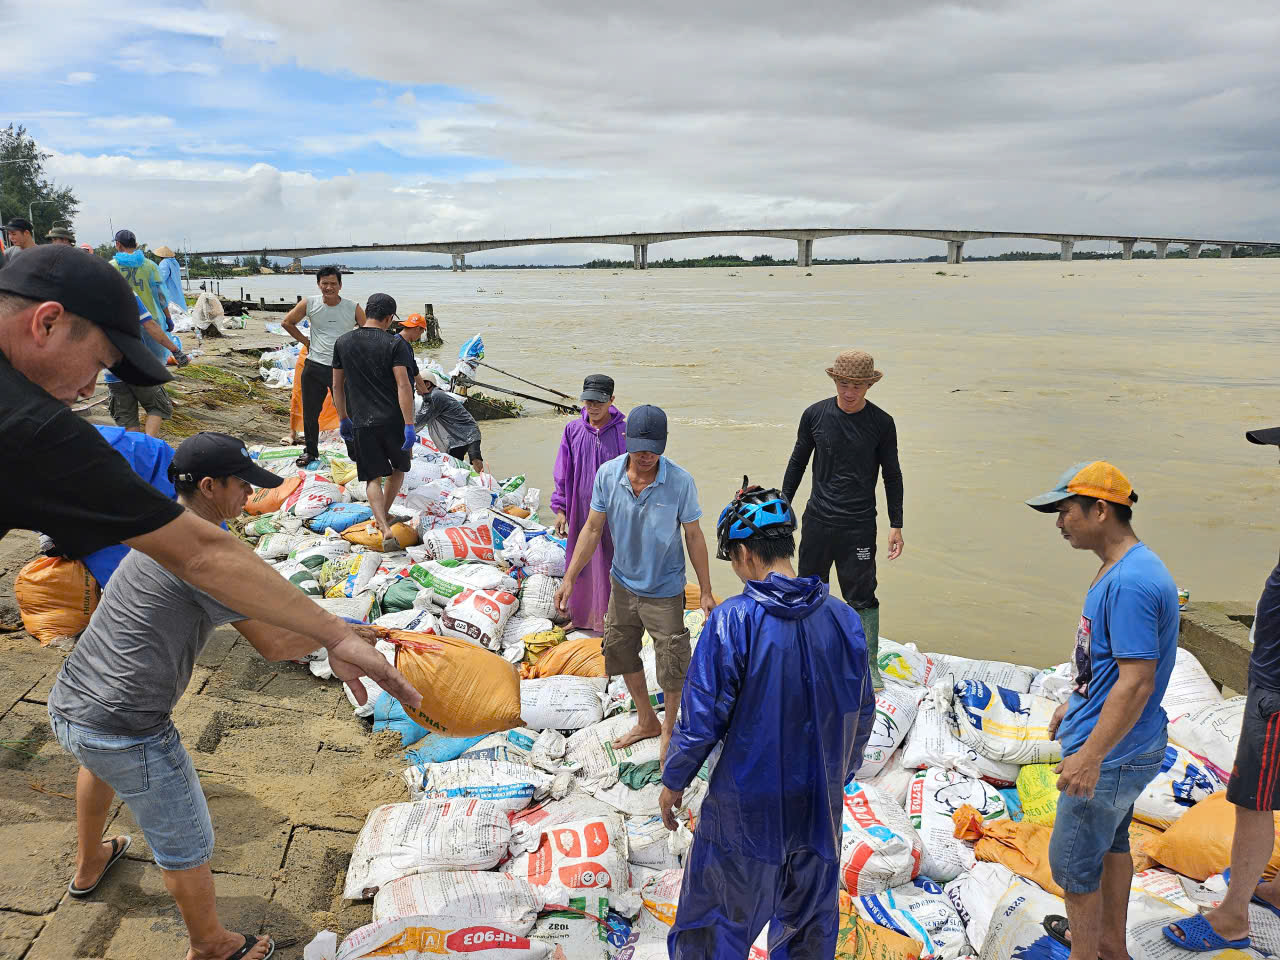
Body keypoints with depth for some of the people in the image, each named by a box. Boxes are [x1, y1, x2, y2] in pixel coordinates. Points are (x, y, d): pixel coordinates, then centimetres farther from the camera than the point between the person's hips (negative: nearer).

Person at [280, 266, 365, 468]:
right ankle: (310, 451, 29)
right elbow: (287, 322, 14)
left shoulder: (353, 308, -4)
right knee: (310, 413, 12)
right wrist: (305, 341, 8)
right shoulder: (309, 304, 0)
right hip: (314, 366, 2)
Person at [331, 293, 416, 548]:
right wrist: (409, 425, -15)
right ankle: (383, 516, 30)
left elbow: (337, 385, 12)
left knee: (373, 478, 5)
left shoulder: (343, 343, 6)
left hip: (362, 423, 2)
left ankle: (385, 528, -11)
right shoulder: (395, 343, -6)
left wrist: (343, 419, 22)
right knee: (399, 468, 22)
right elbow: (403, 386, -14)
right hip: (393, 420, -2)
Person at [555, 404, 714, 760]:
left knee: (671, 667, 6)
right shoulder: (607, 474, -13)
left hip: (664, 591, -4)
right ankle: (646, 721, 43)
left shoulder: (680, 481, -20)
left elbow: (694, 536, -10)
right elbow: (593, 529, -3)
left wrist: (705, 591, -6)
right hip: (623, 584, 4)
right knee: (620, 652, 19)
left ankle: (669, 729, 35)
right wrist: (569, 578, -4)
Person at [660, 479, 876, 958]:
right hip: (820, 805, 5)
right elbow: (861, 713, 4)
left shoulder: (731, 621, -21)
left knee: (718, 919, 17)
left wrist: (673, 780, 0)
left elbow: (702, 717, -17)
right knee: (811, 919, 24)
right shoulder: (843, 618, -6)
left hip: (747, 807, -4)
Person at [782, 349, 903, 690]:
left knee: (862, 597, 3)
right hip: (817, 520, 2)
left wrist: (896, 525, 2)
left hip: (859, 525, -2)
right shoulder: (815, 415, -3)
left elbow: (892, 475, 3)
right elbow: (798, 462, 9)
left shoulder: (881, 423, -6)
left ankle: (868, 661, 21)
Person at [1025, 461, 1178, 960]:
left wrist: (1090, 756, -27)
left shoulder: (1131, 583, -28)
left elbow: (1137, 681, -30)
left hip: (1111, 754, -10)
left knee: (1073, 862, 5)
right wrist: (1073, 705, 24)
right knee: (1110, 842, 25)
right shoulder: (1119, 569, 5)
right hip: (1121, 746, 10)